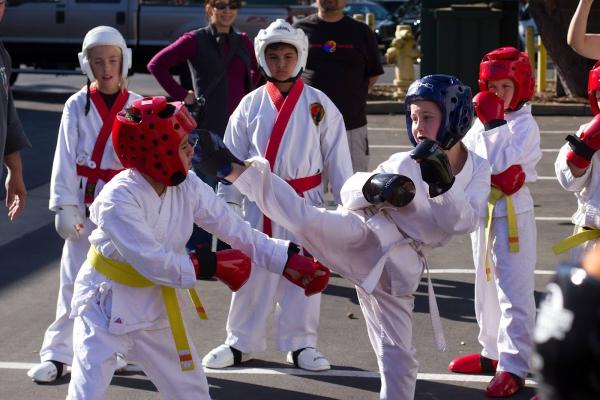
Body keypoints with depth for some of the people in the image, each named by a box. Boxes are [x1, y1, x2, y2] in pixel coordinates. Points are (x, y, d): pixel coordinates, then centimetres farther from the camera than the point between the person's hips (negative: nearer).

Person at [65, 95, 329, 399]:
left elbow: (238, 232, -6)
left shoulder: (188, 188, -9)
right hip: (107, 304, -6)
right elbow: (151, 261, -32)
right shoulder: (118, 199, -28)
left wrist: (291, 261, -12)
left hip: (155, 304, 6)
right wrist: (210, 265, -26)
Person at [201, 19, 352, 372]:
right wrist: (227, 199, 0)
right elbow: (233, 155, 4)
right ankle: (241, 342, 19)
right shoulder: (251, 104, 1)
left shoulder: (319, 104, -2)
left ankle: (301, 343, 19)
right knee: (252, 272, 7)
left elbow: (337, 157, 1)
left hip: (305, 201, -1)